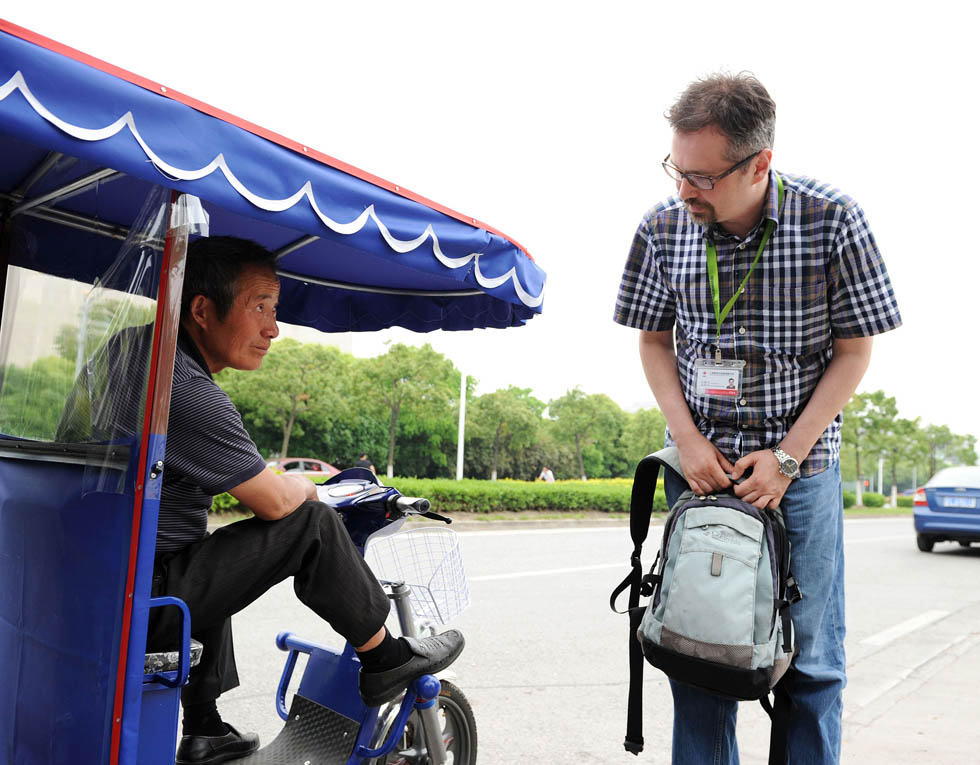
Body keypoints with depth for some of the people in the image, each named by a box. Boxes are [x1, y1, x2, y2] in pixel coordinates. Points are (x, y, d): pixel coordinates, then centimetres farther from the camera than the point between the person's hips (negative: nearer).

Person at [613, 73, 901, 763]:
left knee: (809, 656, 6)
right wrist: (688, 439, -5)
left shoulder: (833, 220, -10)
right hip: (700, 461, 2)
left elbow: (854, 351, -5)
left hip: (801, 465, -2)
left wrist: (786, 456, -11)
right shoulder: (664, 227, -4)